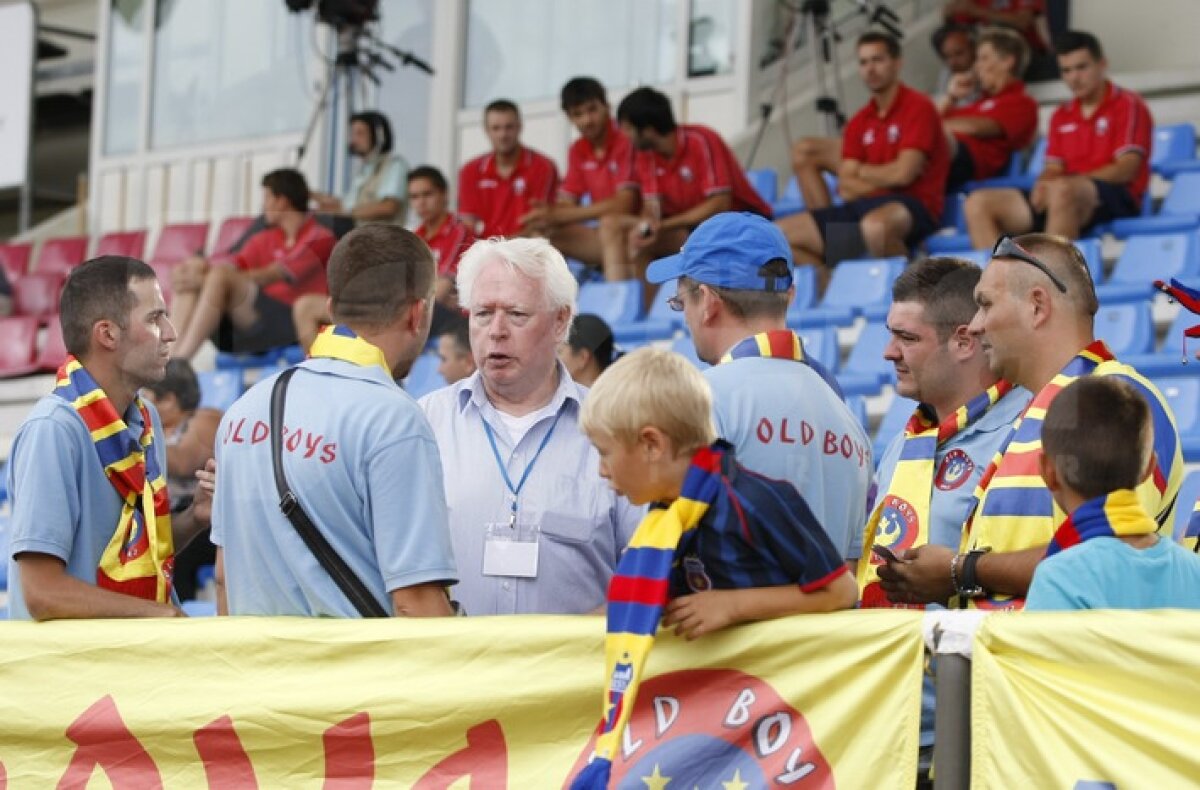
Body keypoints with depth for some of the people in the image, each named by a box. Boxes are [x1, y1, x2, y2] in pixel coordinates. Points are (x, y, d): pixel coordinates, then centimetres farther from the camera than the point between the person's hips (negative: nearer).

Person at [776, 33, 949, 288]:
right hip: (864, 208, 7)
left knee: (875, 225, -44)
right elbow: (846, 189, 8)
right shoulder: (859, 123, 15)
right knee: (779, 233, -3)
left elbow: (904, 173, -13)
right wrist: (882, 180, -8)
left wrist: (863, 173, 5)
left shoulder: (918, 107, -4)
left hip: (914, 207, -7)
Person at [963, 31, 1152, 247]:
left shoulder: (1127, 105, 5)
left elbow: (1126, 170, -6)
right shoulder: (1061, 116, 24)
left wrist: (1061, 182, -14)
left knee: (1062, 190, -41)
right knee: (978, 203, -11)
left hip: (1117, 200, -7)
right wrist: (1043, 185, -8)